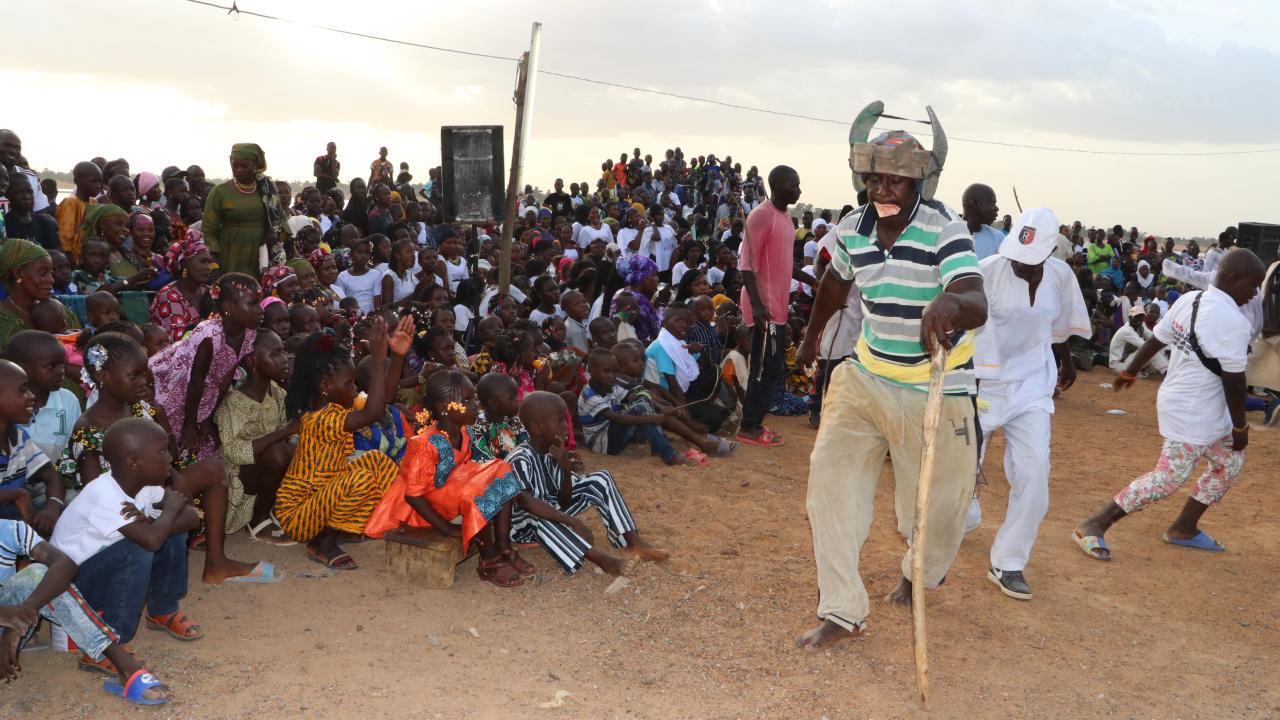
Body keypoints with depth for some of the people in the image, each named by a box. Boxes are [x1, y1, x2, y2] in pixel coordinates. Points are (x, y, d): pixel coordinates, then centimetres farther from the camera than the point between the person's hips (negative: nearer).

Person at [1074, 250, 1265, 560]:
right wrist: (1240, 427, -9)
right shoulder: (1232, 321, -22)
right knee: (1169, 479, -5)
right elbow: (1233, 382, -19)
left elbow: (1155, 340, 12)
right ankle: (1093, 527, -3)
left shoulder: (1189, 299, 2)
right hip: (1192, 414, -10)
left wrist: (1129, 372, 24)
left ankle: (1184, 528, 28)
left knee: (1230, 463, 21)